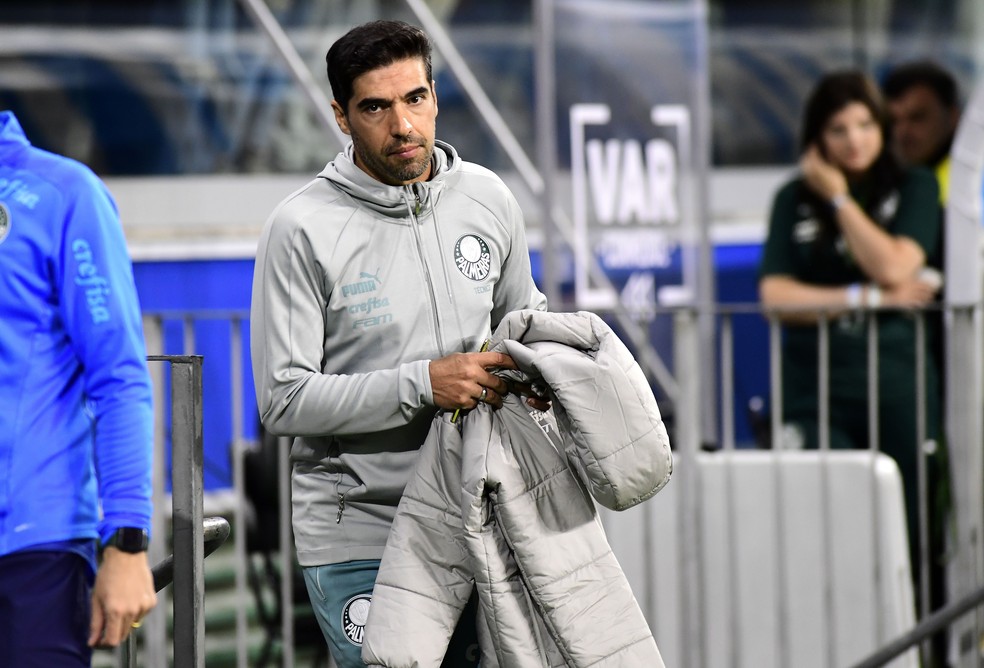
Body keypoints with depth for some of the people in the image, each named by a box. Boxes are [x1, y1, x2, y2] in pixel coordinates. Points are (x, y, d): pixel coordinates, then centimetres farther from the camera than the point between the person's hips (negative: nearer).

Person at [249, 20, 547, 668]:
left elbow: (521, 314, 22)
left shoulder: (488, 199, 4)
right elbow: (284, 400, -14)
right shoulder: (302, 229, -11)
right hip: (356, 534, -4)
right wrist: (423, 384, -22)